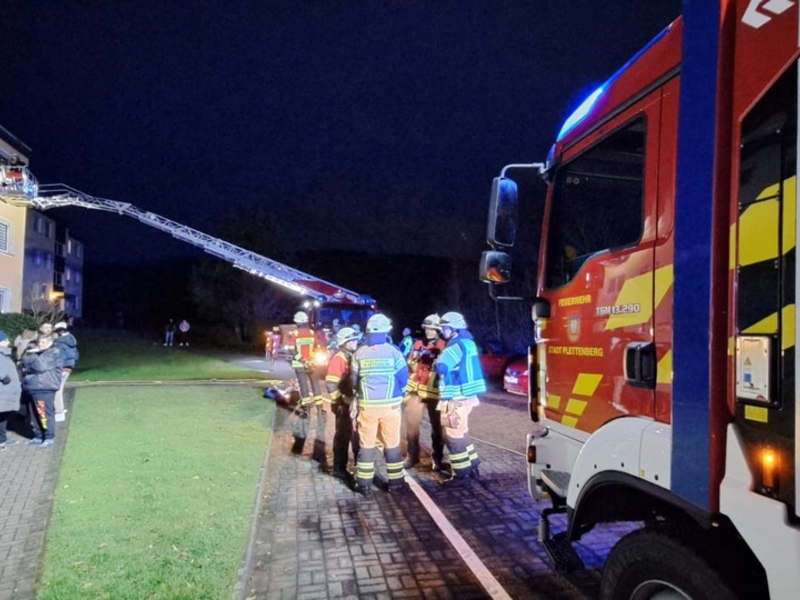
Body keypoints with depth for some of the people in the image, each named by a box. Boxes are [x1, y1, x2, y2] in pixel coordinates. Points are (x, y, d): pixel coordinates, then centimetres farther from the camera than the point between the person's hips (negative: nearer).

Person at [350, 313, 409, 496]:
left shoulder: (359, 353, -2)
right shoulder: (394, 351, -8)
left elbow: (354, 381, 6)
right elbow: (403, 379, -3)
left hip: (367, 405, 1)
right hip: (390, 404, -1)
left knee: (366, 444, 10)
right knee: (392, 443, 10)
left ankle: (364, 484, 14)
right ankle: (396, 482, 16)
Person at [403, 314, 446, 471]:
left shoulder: (444, 346, -1)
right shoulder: (418, 344, 10)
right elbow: (411, 368, 13)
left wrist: (434, 358, -18)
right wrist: (413, 359, -6)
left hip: (434, 391, -3)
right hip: (415, 389, 4)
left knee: (436, 425, 1)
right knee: (411, 422, 4)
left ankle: (437, 457, 14)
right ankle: (412, 455, 18)